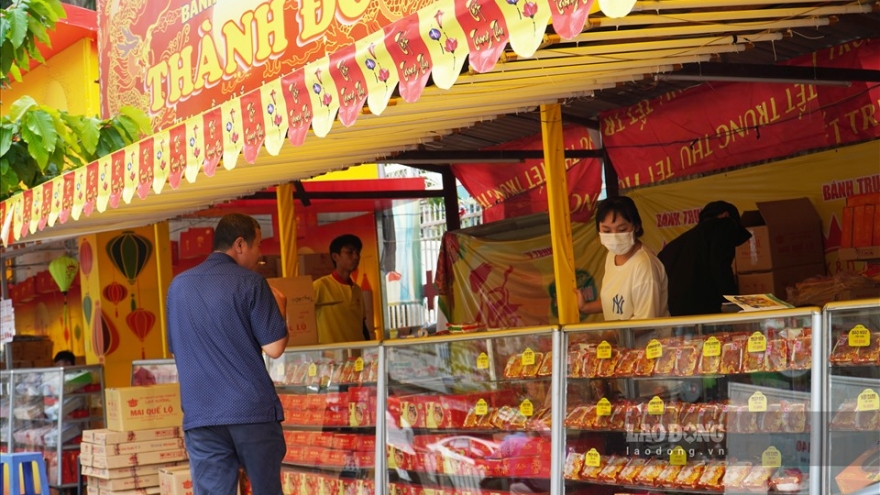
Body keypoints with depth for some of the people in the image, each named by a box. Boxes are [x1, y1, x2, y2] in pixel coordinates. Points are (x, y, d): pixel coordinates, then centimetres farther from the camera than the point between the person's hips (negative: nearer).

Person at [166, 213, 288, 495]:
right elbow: (274, 348, -9)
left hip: (200, 415, 3)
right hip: (253, 409, -3)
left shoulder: (178, 286, 10)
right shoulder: (250, 283, -6)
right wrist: (278, 309, 7)